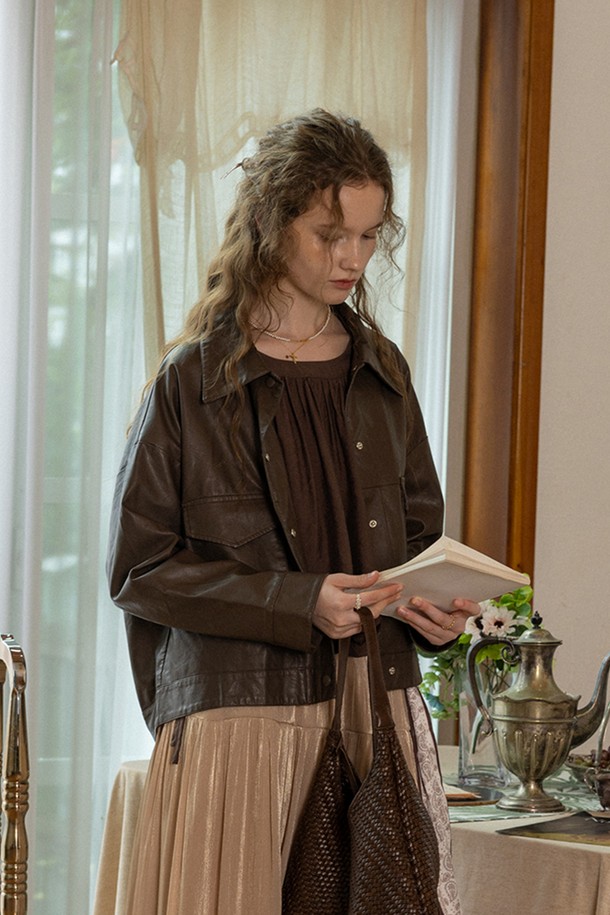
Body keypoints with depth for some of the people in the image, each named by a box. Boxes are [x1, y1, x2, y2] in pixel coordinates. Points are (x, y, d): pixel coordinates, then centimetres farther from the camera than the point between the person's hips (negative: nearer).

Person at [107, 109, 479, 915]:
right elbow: (138, 568, -6)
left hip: (380, 709, 4)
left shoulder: (381, 373, 11)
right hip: (241, 718, -4)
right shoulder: (194, 380, -3)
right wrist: (298, 603, -17)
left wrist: (435, 609, -4)